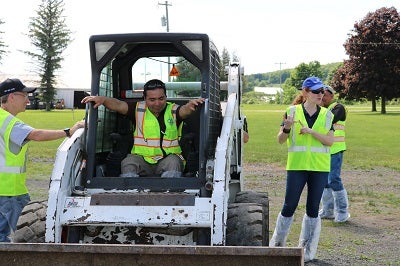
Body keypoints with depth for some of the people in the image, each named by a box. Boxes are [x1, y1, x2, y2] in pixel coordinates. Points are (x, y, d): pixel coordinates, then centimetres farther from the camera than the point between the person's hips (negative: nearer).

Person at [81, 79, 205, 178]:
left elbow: (184, 110, -15)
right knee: (128, 163, -28)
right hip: (142, 158, 1)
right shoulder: (138, 109, 9)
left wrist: (191, 105, -39)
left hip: (167, 158, -1)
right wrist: (102, 99, -23)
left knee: (173, 162, -32)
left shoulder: (173, 110, 6)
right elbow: (118, 105, -4)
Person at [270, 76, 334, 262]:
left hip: (319, 167, 2)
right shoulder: (292, 111, 1)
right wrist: (287, 128, -19)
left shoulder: (327, 115, 6)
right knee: (289, 207, 2)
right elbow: (280, 140, 1)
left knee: (313, 209, 6)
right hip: (296, 165, -2)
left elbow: (330, 140, -4)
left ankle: (308, 249, 17)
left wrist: (312, 131, -17)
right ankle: (277, 244, 18)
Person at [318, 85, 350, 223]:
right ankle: (328, 210, 20)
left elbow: (330, 120, -24)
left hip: (335, 150, -8)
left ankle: (342, 211, -3)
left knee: (334, 179, -12)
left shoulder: (338, 108, -7)